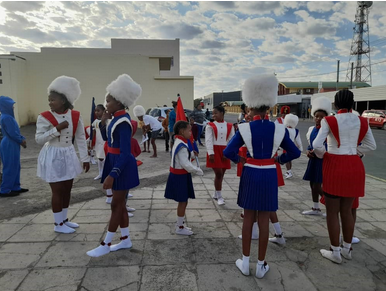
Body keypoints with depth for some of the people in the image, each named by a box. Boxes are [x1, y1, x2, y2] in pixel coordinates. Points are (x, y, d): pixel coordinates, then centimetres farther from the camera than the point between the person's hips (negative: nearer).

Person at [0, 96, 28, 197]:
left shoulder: (8, 116, 12)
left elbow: (16, 131, 16)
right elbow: (12, 133, -21)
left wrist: (22, 139, 2)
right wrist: (21, 141, -6)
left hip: (12, 145, 10)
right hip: (9, 146, -10)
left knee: (15, 167, 15)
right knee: (10, 168, -2)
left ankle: (15, 187, 24)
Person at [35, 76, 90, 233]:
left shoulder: (75, 116, -4)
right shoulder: (44, 117, -12)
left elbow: (80, 139, 1)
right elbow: (38, 139, -14)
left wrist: (85, 158, 1)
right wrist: (57, 129, -24)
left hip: (69, 156, 4)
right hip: (53, 157, -4)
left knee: (67, 189, 14)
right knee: (57, 190, 4)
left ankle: (64, 219, 31)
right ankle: (58, 224, 20)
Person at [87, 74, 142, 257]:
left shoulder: (123, 122, -22)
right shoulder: (117, 118, 7)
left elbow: (126, 153, -27)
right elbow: (106, 138, 19)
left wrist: (112, 175, -32)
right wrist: (103, 122, 3)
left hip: (122, 167, -10)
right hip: (116, 163, 10)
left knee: (116, 205, 3)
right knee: (120, 204, 15)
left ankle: (106, 245, 17)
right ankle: (126, 240, 28)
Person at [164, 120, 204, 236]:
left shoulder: (179, 143, 9)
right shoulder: (182, 146, -23)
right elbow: (186, 165, -25)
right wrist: (198, 170, -14)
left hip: (180, 175, 10)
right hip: (180, 177, -10)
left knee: (183, 201, 18)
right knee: (183, 202, 1)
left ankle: (180, 224, 31)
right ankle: (180, 228, 15)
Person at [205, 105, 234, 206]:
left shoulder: (230, 126, 5)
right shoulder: (210, 126, -2)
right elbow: (208, 140, -8)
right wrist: (210, 153, -17)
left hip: (224, 152, 3)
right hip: (214, 151, -3)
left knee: (221, 174, 10)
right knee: (218, 174, -6)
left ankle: (216, 194, 26)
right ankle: (219, 196, 6)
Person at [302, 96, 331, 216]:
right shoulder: (311, 129, 8)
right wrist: (308, 151, -2)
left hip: (323, 161, -7)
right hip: (313, 160, 7)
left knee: (318, 187, -7)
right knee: (313, 185, 14)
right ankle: (316, 208, 28)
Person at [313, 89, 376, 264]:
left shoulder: (329, 121, -10)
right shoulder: (361, 121, 5)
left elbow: (316, 145, -17)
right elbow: (372, 145, 13)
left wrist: (322, 155, 2)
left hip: (334, 166, -5)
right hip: (354, 166, 5)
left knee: (332, 212, 7)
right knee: (347, 210, 18)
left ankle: (335, 252, 17)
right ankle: (347, 249, 30)